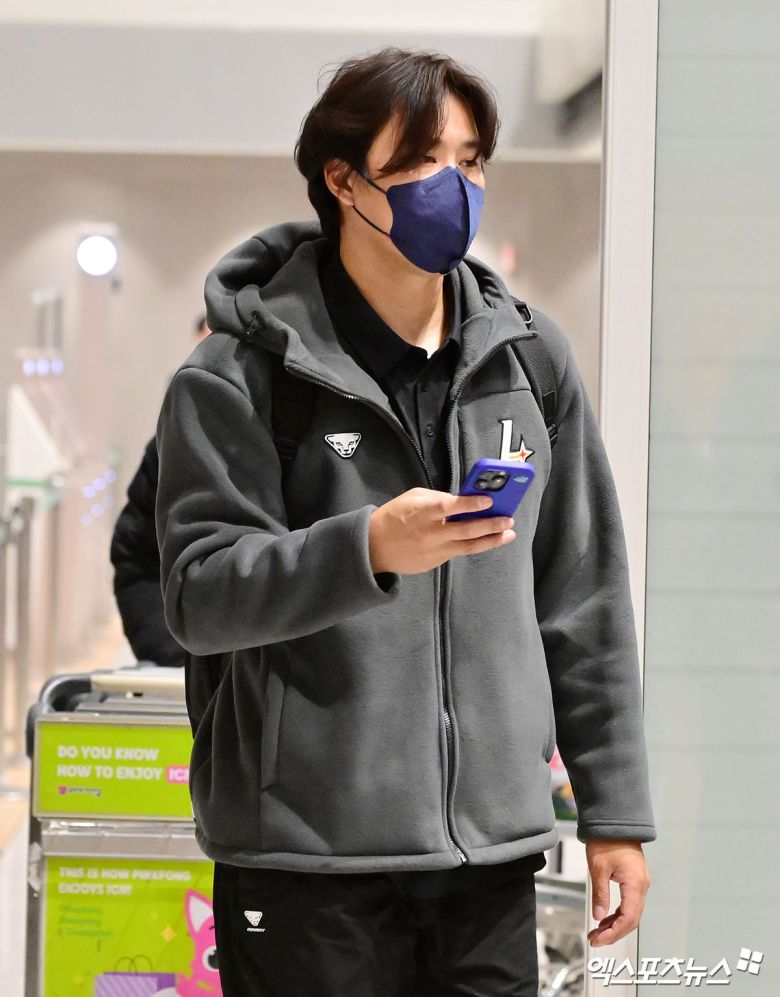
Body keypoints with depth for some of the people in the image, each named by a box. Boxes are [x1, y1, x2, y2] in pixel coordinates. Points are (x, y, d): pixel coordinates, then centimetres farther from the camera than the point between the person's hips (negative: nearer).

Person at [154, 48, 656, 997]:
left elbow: (585, 602, 13)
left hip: (491, 848, 4)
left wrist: (616, 811, 11)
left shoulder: (530, 356, 10)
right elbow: (198, 596, -12)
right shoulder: (240, 375, -4)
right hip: (306, 856, -4)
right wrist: (368, 548, -28)